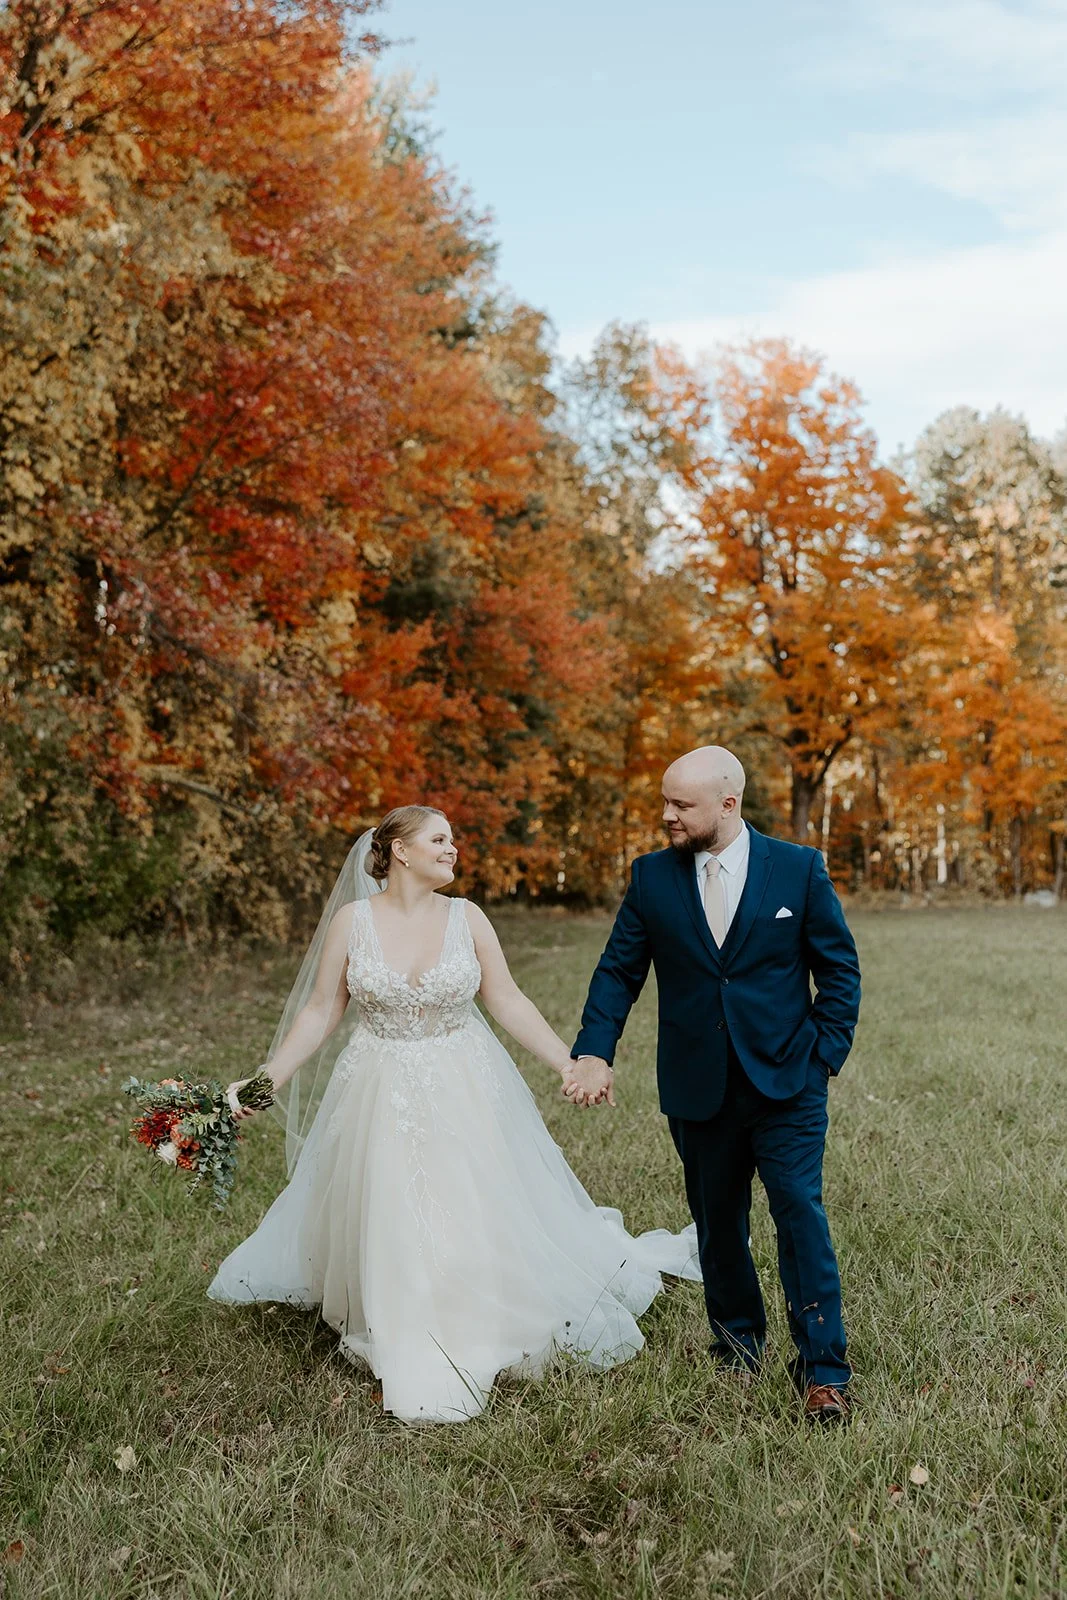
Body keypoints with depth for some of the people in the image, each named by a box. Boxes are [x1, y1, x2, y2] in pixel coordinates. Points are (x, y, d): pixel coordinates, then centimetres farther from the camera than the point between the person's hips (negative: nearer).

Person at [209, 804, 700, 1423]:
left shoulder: (467, 918, -4)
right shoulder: (353, 920, -6)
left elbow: (509, 1002, -2)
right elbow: (321, 1013, -2)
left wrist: (568, 1063, -9)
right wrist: (265, 1081, -7)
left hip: (465, 1096, 1)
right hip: (381, 1100, -1)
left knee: (476, 1221, 4)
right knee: (388, 1228, 5)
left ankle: (474, 1343, 28)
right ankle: (408, 1357, 27)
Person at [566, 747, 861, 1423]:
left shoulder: (799, 868, -3)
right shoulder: (653, 876, 2)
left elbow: (840, 968, 2)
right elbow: (619, 971, 4)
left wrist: (826, 1055, -4)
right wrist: (595, 1052, -8)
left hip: (785, 1085, -2)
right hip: (697, 1090, 2)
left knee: (800, 1212, -8)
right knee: (718, 1223, 13)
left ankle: (824, 1371, 4)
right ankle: (739, 1349, 33)